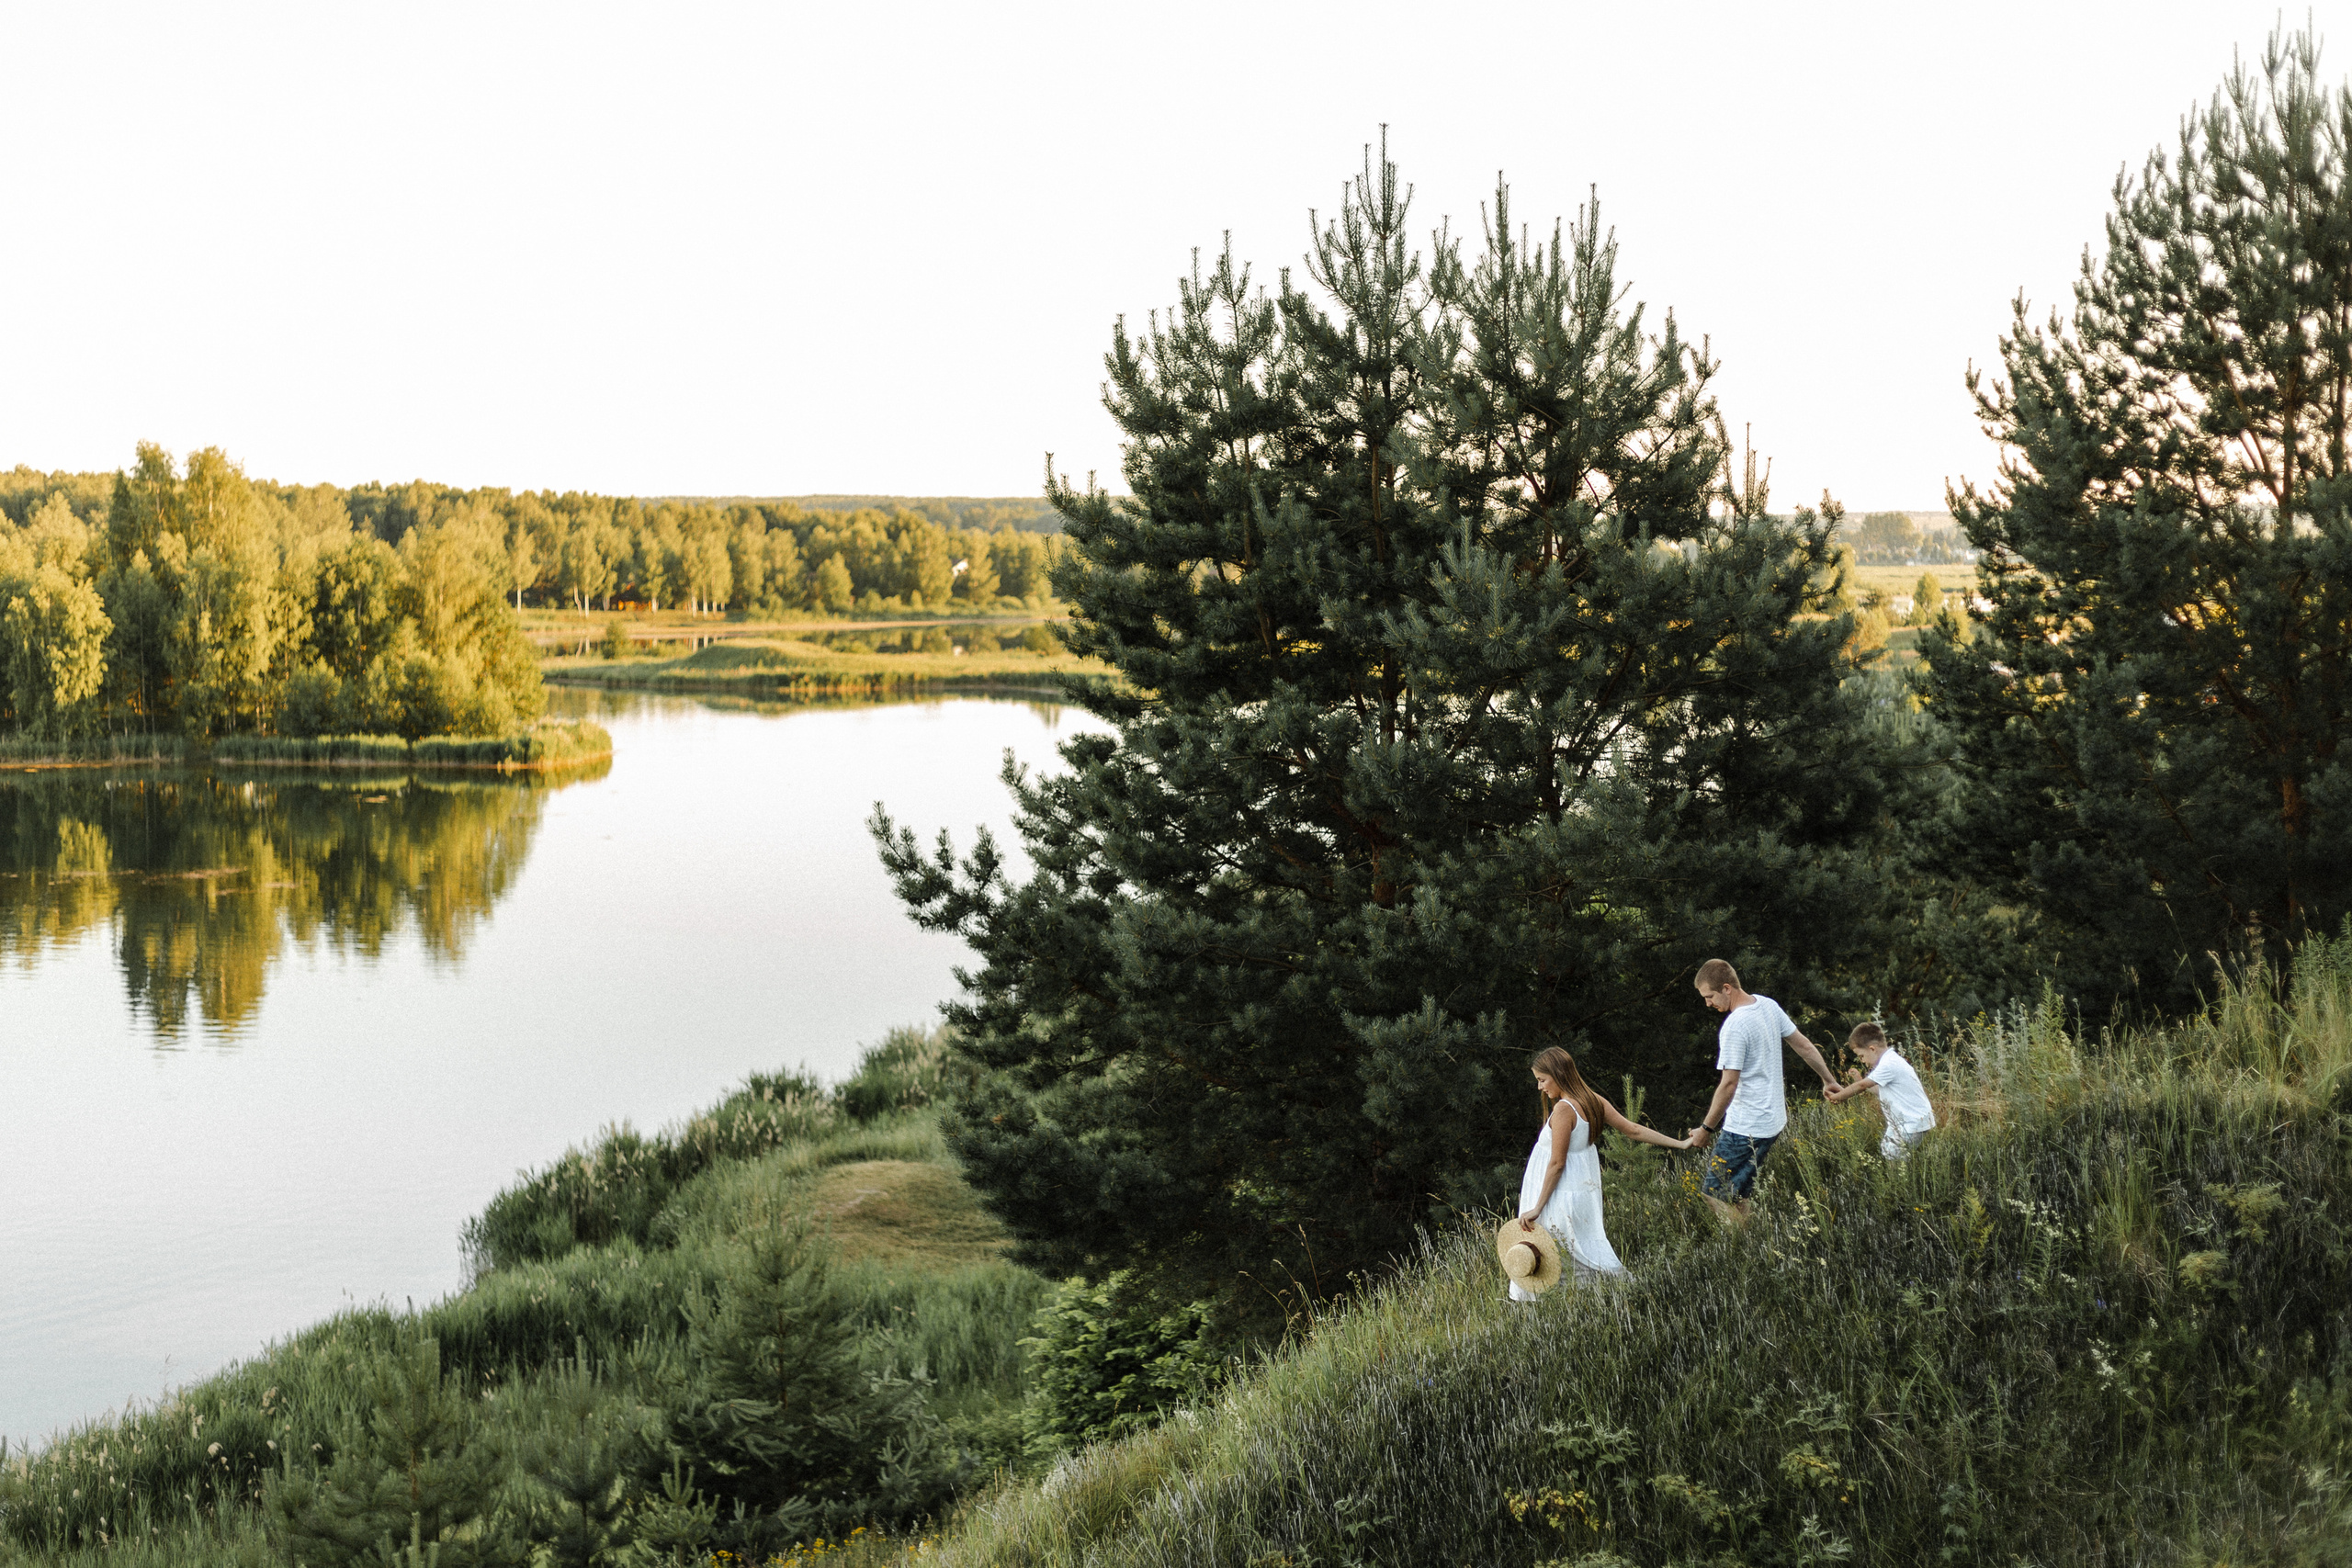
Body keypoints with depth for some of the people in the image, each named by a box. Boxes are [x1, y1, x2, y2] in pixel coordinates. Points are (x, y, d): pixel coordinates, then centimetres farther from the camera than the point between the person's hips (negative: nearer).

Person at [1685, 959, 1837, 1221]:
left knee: (1716, 1195, -5)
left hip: (1745, 1129, -9)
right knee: (1736, 1195, 13)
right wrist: (1829, 1080, 28)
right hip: (1775, 1120, 9)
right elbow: (1804, 1046, 14)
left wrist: (1706, 1129, -11)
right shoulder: (1769, 1006, 6)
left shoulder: (1734, 1027, -19)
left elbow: (1729, 1084, -20)